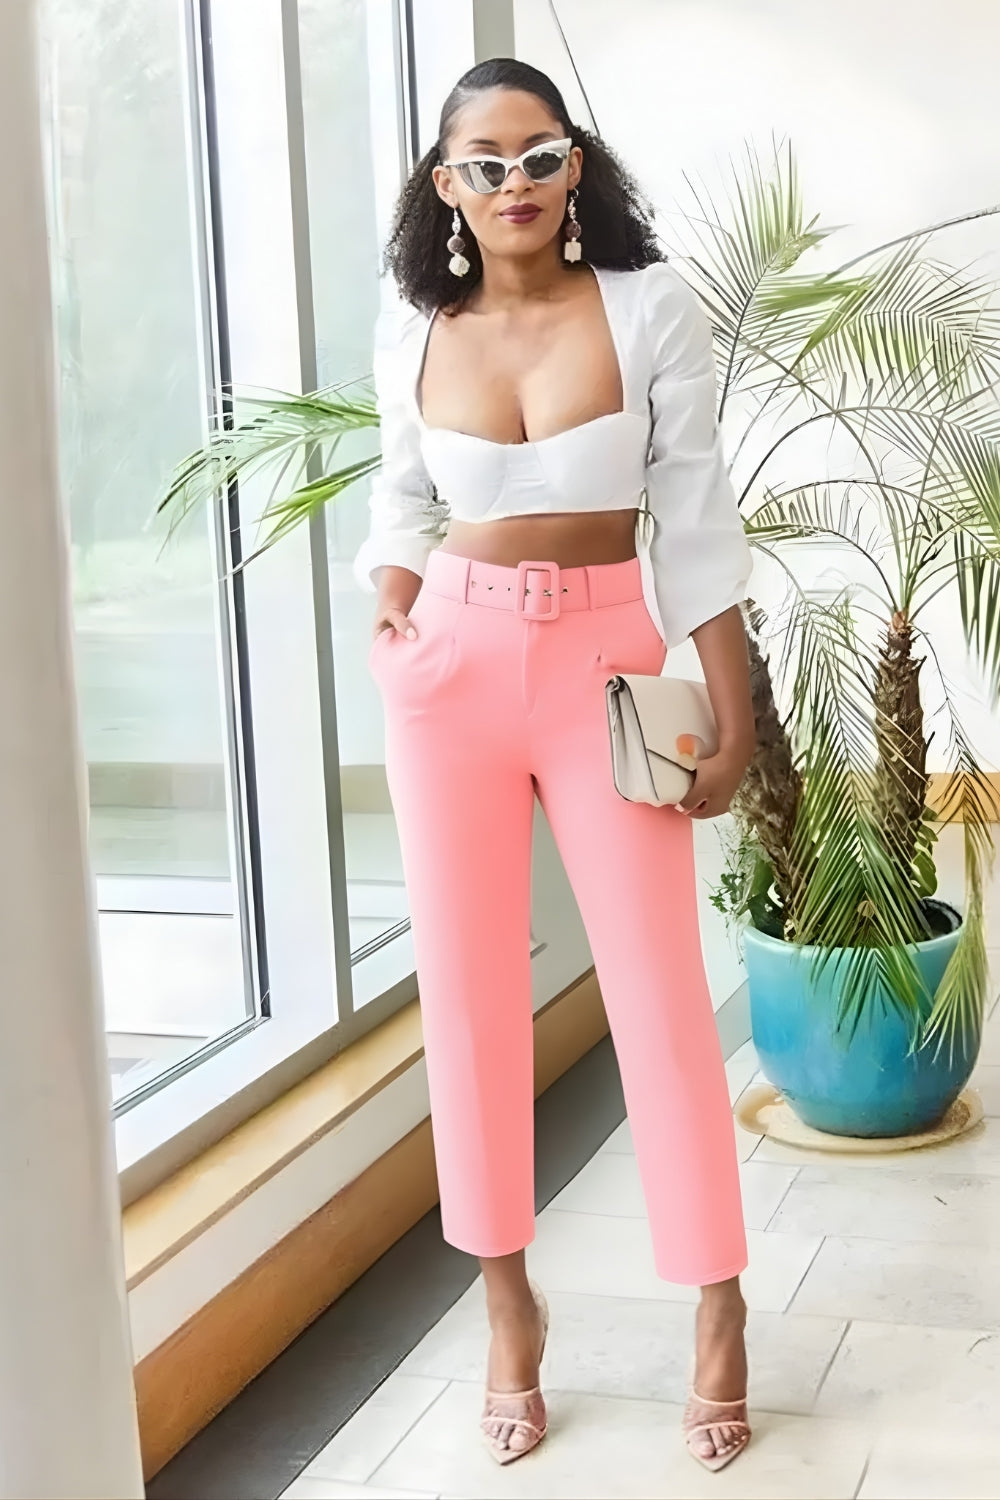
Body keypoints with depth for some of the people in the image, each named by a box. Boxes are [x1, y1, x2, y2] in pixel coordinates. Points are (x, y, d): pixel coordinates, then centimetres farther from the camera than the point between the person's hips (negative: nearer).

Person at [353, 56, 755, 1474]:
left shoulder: (650, 310, -6)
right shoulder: (413, 334, 2)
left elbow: (696, 520, -4)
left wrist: (732, 712, -6)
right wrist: (393, 605, -1)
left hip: (606, 659, -2)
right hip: (454, 663, 3)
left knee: (659, 987, 1)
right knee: (468, 985, 6)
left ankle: (719, 1310, 16)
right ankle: (508, 1303, 22)